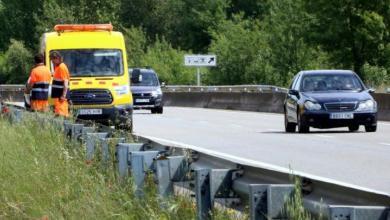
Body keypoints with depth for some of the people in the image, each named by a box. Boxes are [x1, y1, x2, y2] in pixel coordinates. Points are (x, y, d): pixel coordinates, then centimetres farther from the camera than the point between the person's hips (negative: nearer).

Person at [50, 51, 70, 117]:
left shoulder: (62, 67, -14)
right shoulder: (57, 67, 16)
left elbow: (66, 82, -19)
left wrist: (63, 96, -22)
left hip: (60, 95, -10)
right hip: (57, 94, 10)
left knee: (61, 113, -12)